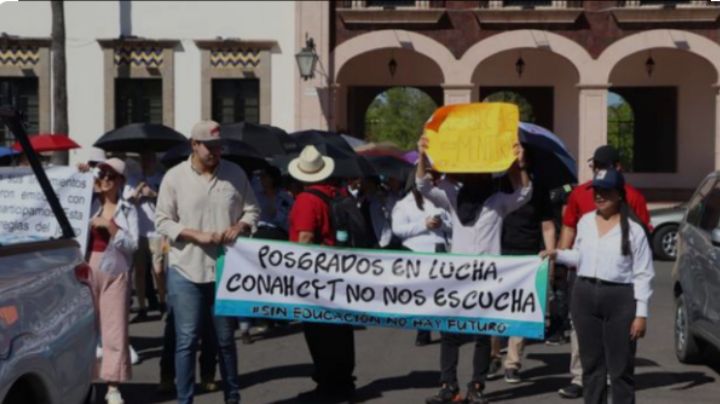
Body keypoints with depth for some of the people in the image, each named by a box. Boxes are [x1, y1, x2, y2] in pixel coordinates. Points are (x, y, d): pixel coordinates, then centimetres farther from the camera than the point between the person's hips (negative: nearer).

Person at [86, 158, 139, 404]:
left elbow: (132, 244, -2)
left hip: (115, 272, -1)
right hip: (88, 269, 1)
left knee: (115, 328, -2)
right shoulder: (90, 205, 10)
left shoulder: (128, 210, 5)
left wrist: (110, 225, -15)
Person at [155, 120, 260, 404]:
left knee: (226, 338, 14)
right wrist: (198, 235, -16)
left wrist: (240, 227, -12)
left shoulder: (235, 174, 4)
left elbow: (252, 210, 10)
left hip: (226, 269, 2)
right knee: (187, 340, 1)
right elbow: (163, 221, -4)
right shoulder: (175, 177, -4)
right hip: (186, 271, -2)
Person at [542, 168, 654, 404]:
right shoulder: (585, 222, 10)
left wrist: (641, 313, -9)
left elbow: (643, 275, -6)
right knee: (591, 365, 11)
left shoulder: (634, 230, -5)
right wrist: (558, 255, 3)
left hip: (621, 298, -5)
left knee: (621, 368, 0)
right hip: (584, 295, 5)